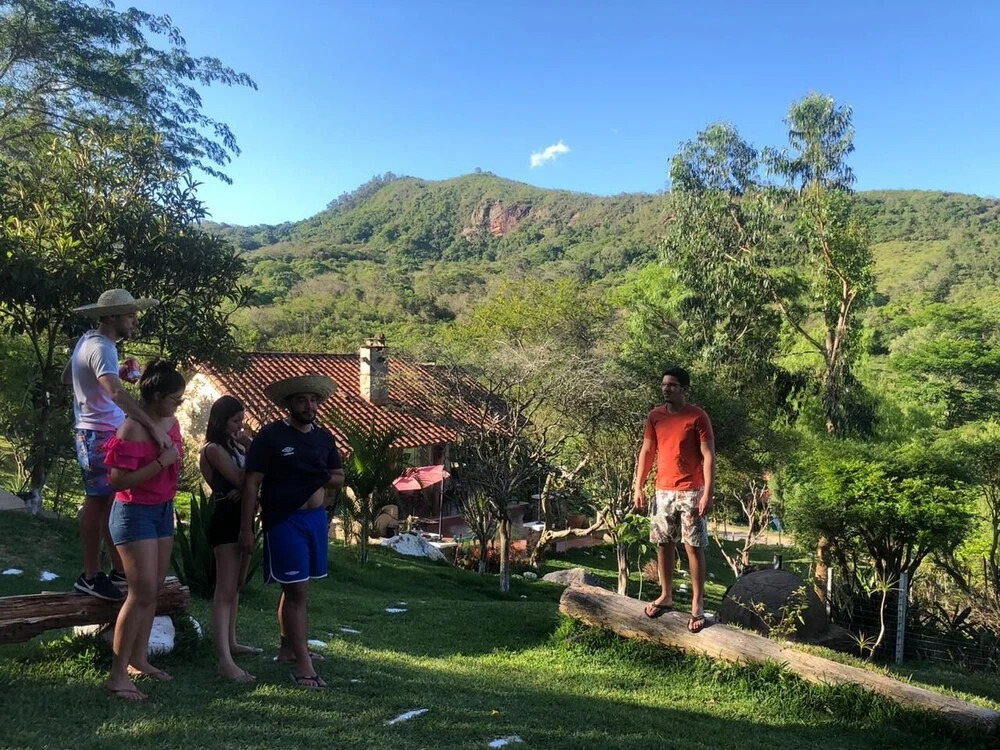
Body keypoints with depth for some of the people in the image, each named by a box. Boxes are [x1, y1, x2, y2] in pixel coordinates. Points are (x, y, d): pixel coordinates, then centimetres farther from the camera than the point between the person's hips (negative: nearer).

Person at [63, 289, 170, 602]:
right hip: (100, 435, -10)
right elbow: (116, 393, -37)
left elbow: (66, 378, 24)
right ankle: (91, 576, 7)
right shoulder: (101, 348, -21)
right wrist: (153, 426, -45)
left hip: (100, 433, 10)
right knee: (98, 503, -2)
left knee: (110, 500, 13)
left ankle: (118, 569, 21)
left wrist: (117, 374, 19)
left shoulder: (87, 340, 10)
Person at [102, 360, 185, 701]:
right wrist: (161, 462, -26)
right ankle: (117, 675, -1)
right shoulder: (132, 430, -21)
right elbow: (118, 480, -25)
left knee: (153, 591, 12)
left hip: (163, 510, 8)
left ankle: (138, 660, 25)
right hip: (134, 513, -8)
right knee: (141, 593, -10)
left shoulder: (171, 422, 5)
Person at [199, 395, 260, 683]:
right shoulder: (213, 449, -11)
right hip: (226, 520, -10)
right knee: (225, 591, -13)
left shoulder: (235, 446, 14)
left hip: (241, 519, 10)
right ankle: (225, 662, -16)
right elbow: (242, 480, -17)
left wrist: (249, 449, -6)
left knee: (236, 586, 19)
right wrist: (251, 451, -6)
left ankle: (230, 642, 32)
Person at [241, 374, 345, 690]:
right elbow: (252, 482, -11)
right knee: (297, 590, -7)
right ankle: (303, 665, -4)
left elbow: (338, 477, 16)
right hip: (284, 521, -6)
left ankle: (288, 647, 32)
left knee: (296, 588, 17)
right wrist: (247, 528, -15)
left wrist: (320, 480, -6)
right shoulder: (270, 436, -9)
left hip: (316, 518, 6)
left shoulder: (323, 437, 8)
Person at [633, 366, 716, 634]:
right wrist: (638, 487, 4)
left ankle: (697, 604, 7)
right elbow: (647, 452, 10)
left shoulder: (698, 417, -10)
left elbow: (708, 456, -11)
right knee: (663, 544, 11)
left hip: (691, 492, -5)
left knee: (694, 547, -1)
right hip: (663, 491, 5)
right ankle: (666, 596, 25)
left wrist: (708, 493, -18)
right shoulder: (655, 416, 5)